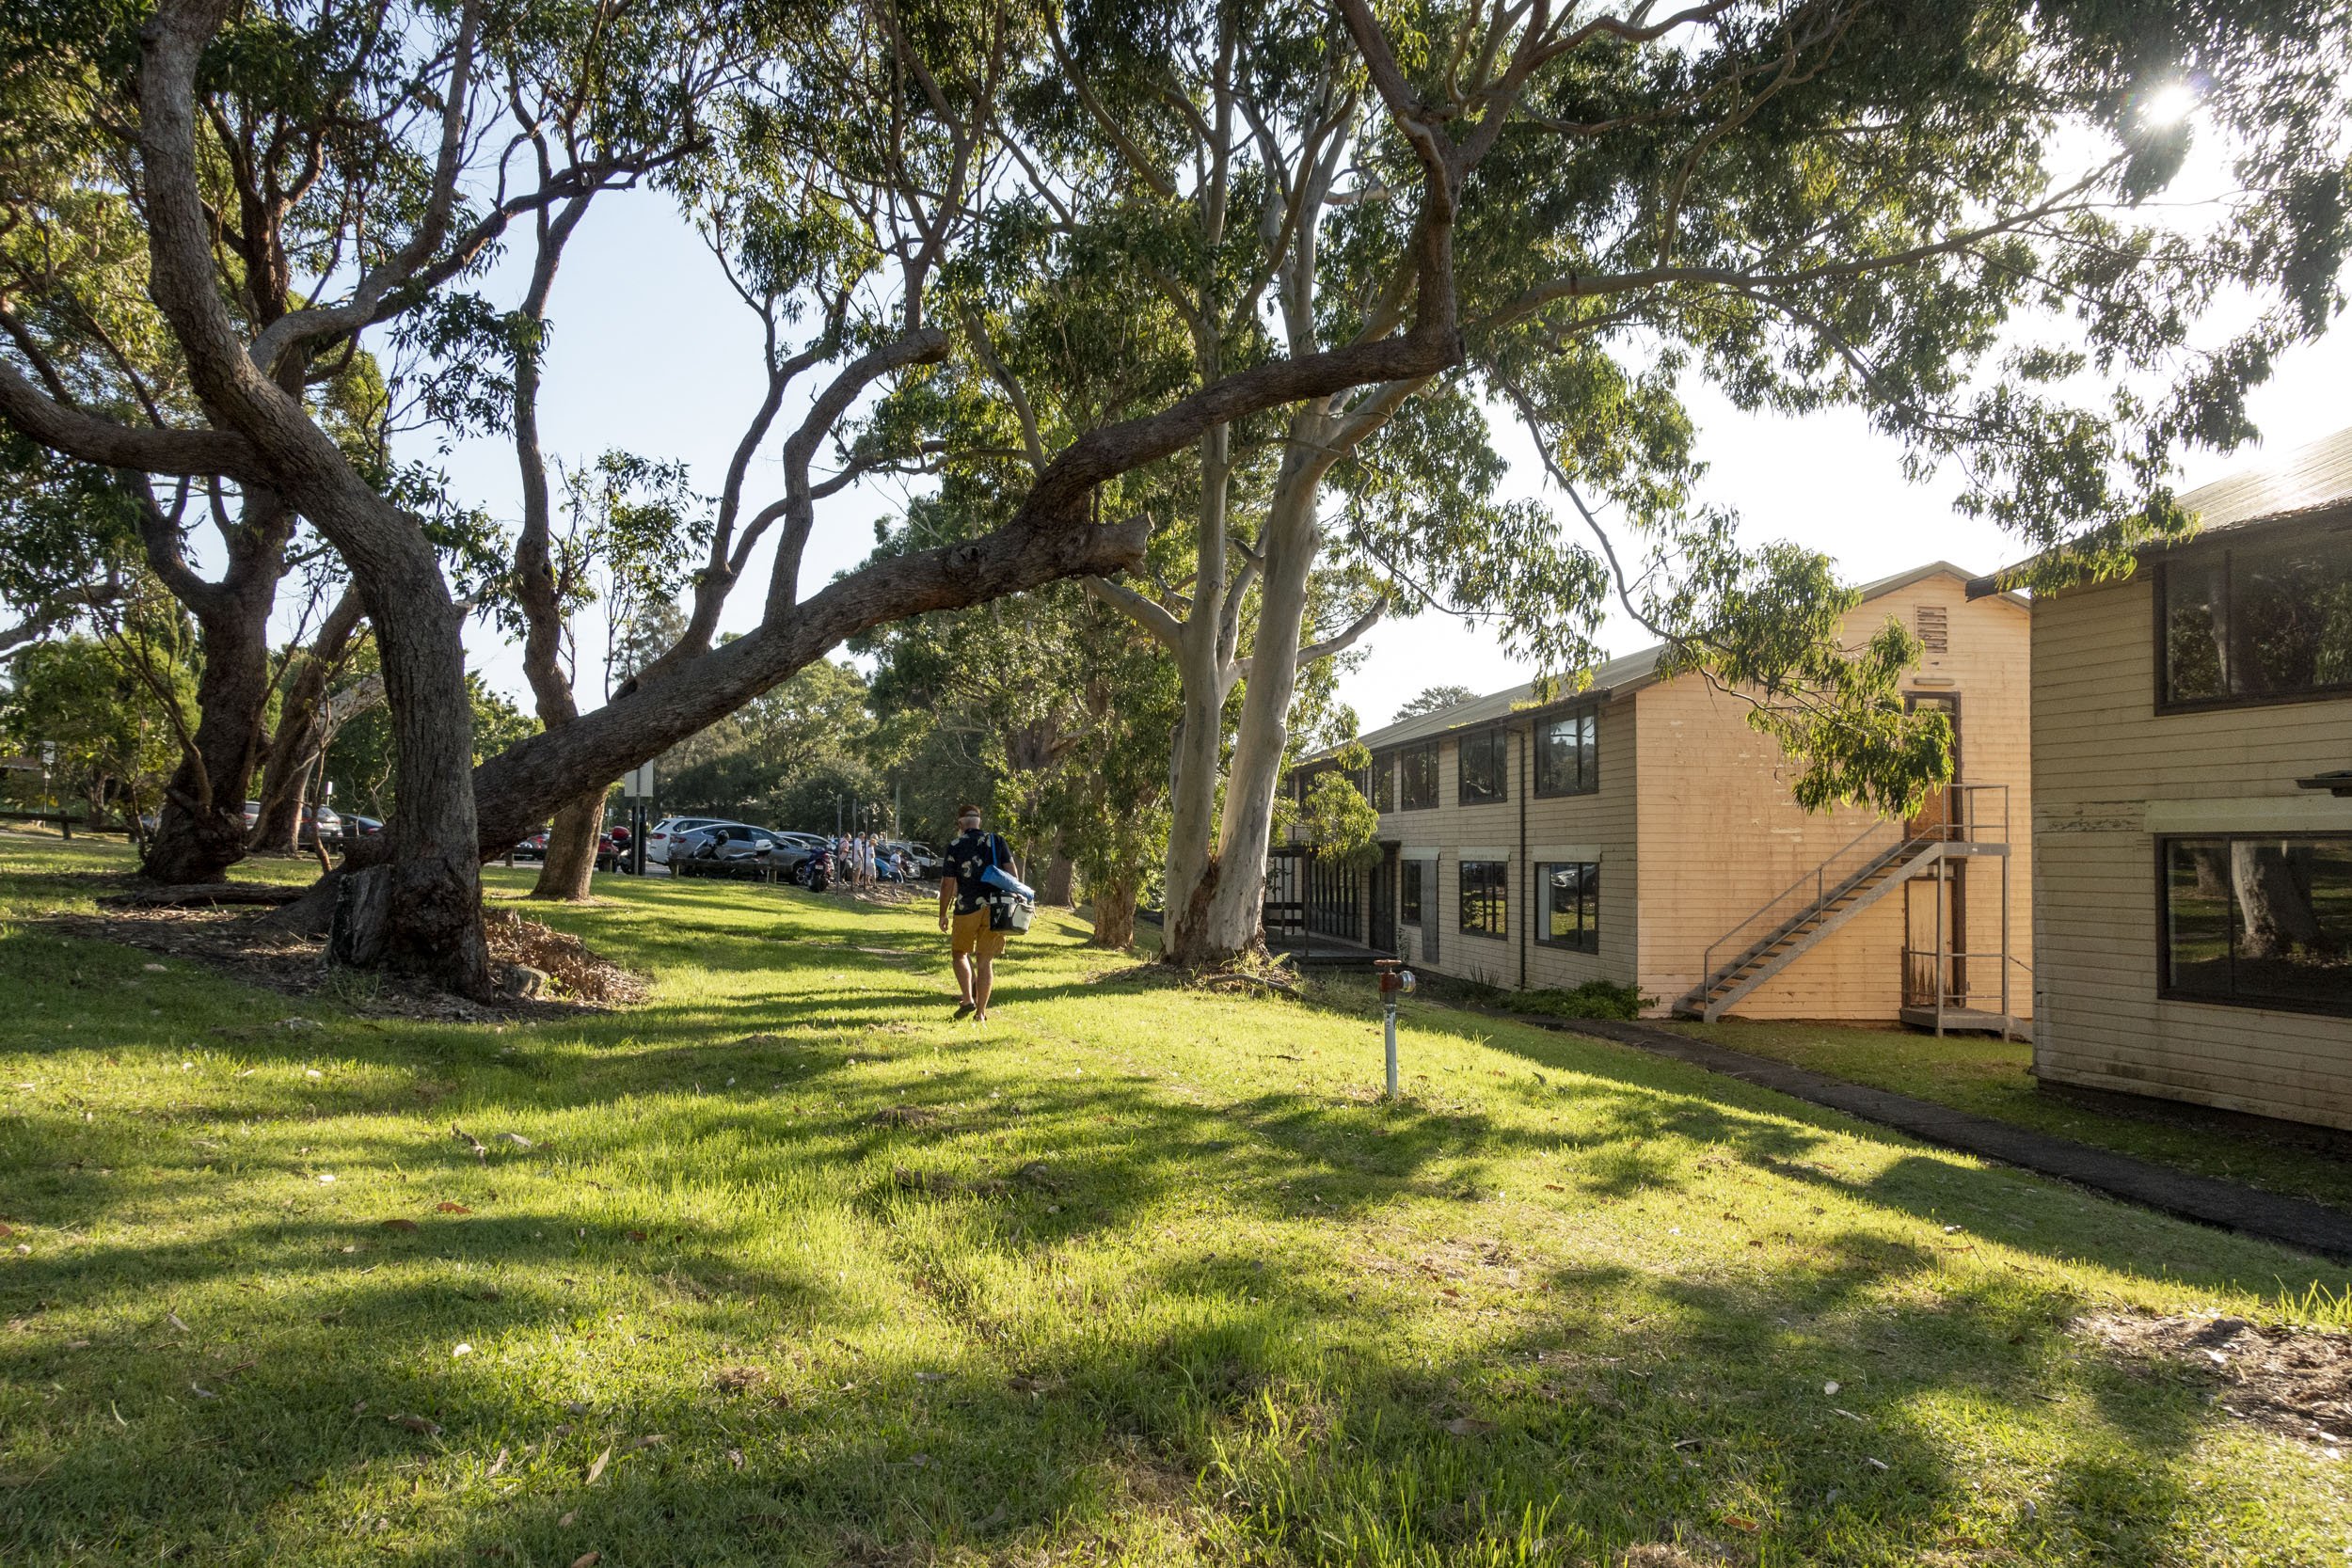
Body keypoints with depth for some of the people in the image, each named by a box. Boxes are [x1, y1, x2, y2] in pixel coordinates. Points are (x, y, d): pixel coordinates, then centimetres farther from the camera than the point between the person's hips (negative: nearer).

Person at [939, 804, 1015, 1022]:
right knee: (985, 961, 8)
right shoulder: (997, 841, 6)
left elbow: (948, 884, -2)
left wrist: (943, 914, 7)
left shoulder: (955, 847, -2)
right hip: (995, 909, 2)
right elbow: (1012, 872, 2)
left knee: (959, 953, 17)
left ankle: (968, 999, 0)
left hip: (967, 908, -2)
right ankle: (981, 1013, 7)